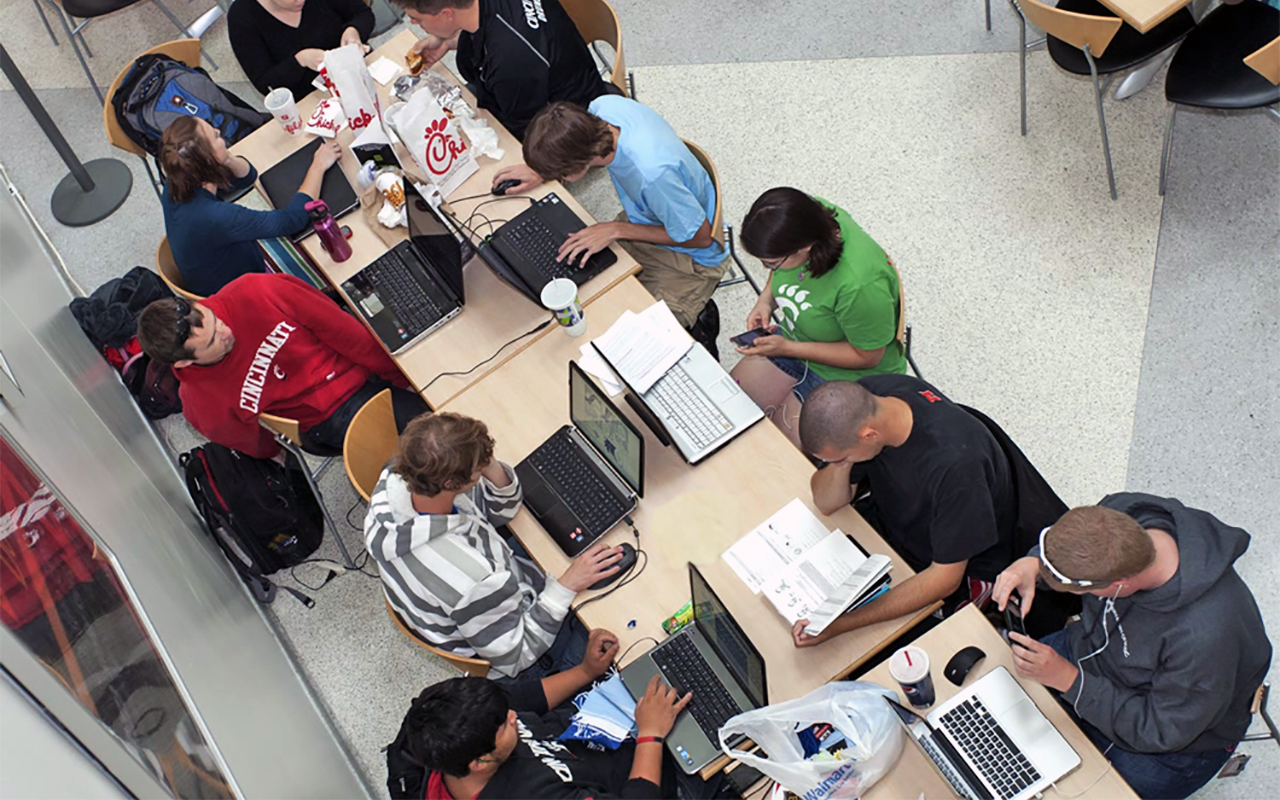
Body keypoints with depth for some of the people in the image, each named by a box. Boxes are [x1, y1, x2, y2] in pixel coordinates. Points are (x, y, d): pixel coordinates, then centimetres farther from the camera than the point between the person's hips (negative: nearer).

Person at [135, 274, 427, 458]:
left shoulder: (255, 293, -20)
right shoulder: (205, 408, -19)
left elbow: (342, 328, -10)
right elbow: (261, 447, 0)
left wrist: (399, 375, -3)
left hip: (358, 366, 3)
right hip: (330, 416, -3)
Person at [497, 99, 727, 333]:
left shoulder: (654, 174, -40)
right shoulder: (605, 105, -19)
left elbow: (700, 237, -24)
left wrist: (617, 230, -22)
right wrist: (540, 171, -2)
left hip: (690, 257, -7)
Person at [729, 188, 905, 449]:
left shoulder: (860, 285, -41)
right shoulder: (807, 213, -21)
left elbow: (867, 356, -24)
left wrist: (787, 348, -26)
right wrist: (767, 300, -12)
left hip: (848, 374, -7)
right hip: (794, 340, 7)